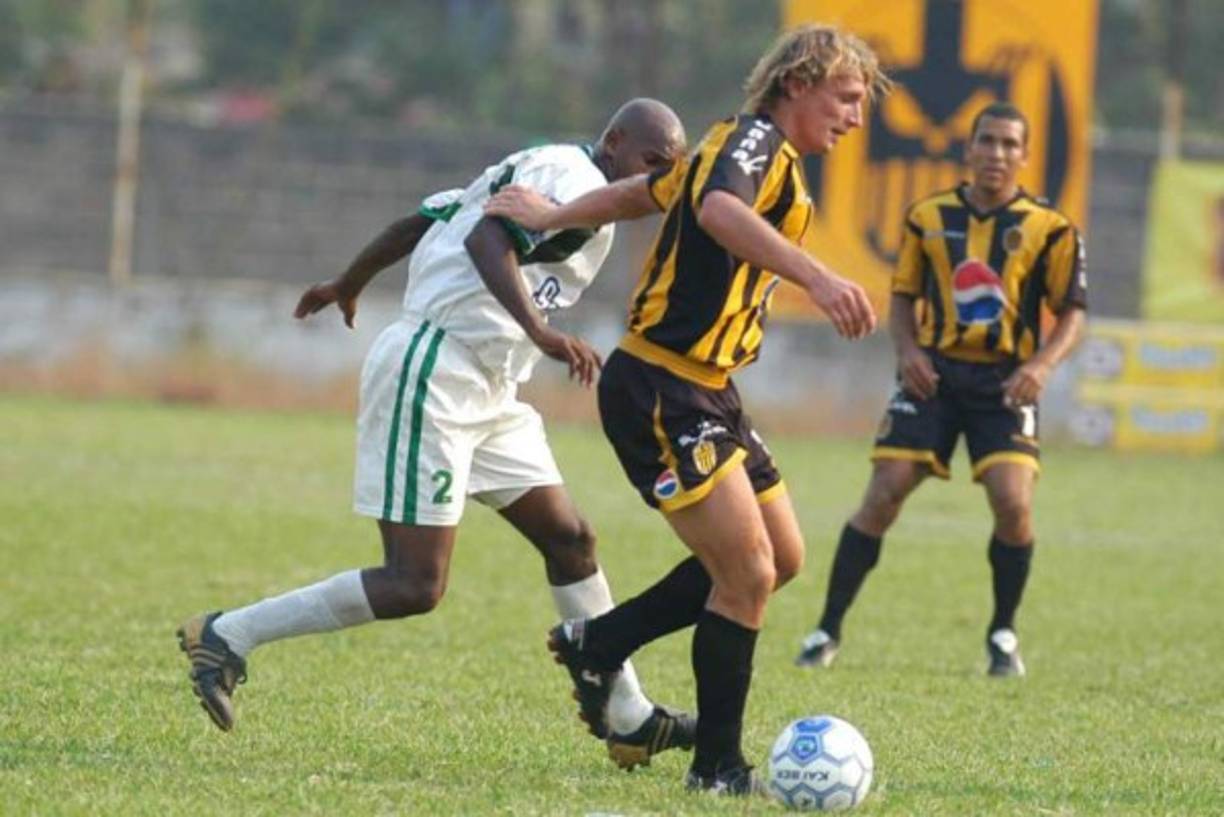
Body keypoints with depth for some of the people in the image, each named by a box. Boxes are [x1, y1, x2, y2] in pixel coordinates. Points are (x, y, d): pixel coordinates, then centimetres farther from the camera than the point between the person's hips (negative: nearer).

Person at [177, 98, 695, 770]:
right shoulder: (573, 180, -12)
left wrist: (348, 284, 35)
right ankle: (227, 636, -4)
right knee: (415, 585, -12)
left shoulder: (536, 172, 18)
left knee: (569, 539, 12)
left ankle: (629, 721, 20)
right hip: (431, 374, -11)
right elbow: (487, 240, -28)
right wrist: (542, 333, -39)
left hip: (481, 391, 11)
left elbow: (419, 221, 24)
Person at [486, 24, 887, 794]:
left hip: (703, 393, 11)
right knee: (747, 573, -11)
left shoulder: (736, 145, 16)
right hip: (661, 391, -11)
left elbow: (643, 191, 30)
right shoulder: (759, 141, -15)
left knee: (781, 557, 13)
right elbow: (719, 212, -38)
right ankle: (718, 766, 0)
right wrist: (817, 276, -50)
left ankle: (597, 644, 24)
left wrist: (555, 216, 43)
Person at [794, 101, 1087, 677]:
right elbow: (903, 296, 14)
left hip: (1004, 382, -1)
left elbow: (1072, 313, 2)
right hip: (934, 373, 1)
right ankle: (828, 631, 1)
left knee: (1013, 503, -18)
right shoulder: (928, 218, 6)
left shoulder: (1049, 230, -1)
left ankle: (1003, 635, 5)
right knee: (883, 496, -9)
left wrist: (1042, 364, -16)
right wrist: (907, 349, -6)